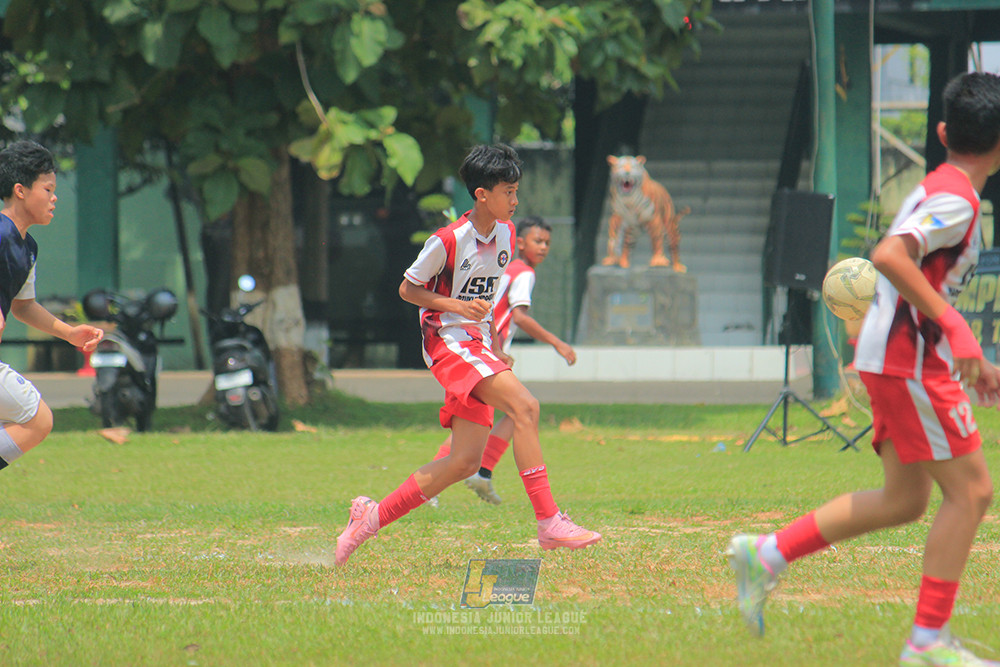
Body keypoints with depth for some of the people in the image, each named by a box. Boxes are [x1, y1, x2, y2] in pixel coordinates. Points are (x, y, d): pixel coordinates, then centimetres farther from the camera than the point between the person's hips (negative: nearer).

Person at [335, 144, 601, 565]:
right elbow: (407, 289, -5)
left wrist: (494, 346, 15)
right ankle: (549, 522, -30)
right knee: (524, 406, -27)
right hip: (448, 340, -8)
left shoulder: (505, 234, 8)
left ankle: (373, 517, 14)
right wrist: (457, 306, -18)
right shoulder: (447, 241, -14)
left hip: (478, 347, 8)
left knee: (466, 461, 3)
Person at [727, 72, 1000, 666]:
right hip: (910, 358, -10)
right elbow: (889, 256, -29)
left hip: (896, 357, 10)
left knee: (906, 499, 13)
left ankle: (767, 554, 11)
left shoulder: (939, 189, 18)